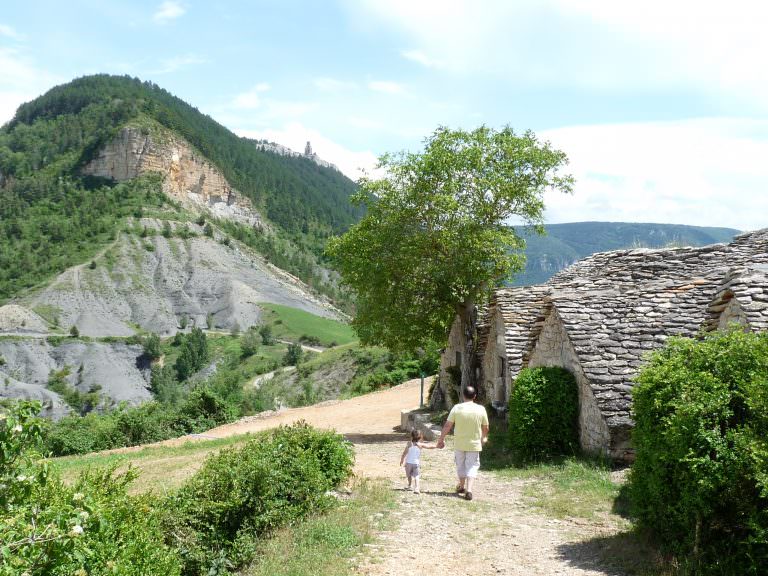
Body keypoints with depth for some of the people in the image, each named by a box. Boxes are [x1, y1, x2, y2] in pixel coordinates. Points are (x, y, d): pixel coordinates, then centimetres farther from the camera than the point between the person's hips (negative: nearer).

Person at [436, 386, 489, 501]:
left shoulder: (456, 408, -10)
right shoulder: (481, 409, -7)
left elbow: (447, 425, -9)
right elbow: (485, 428, 3)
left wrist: (441, 439, 2)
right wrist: (484, 438, 23)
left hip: (459, 443, 1)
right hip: (474, 444, -1)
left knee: (460, 465, 18)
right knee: (472, 466, 6)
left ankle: (461, 486, 35)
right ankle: (468, 490, -10)